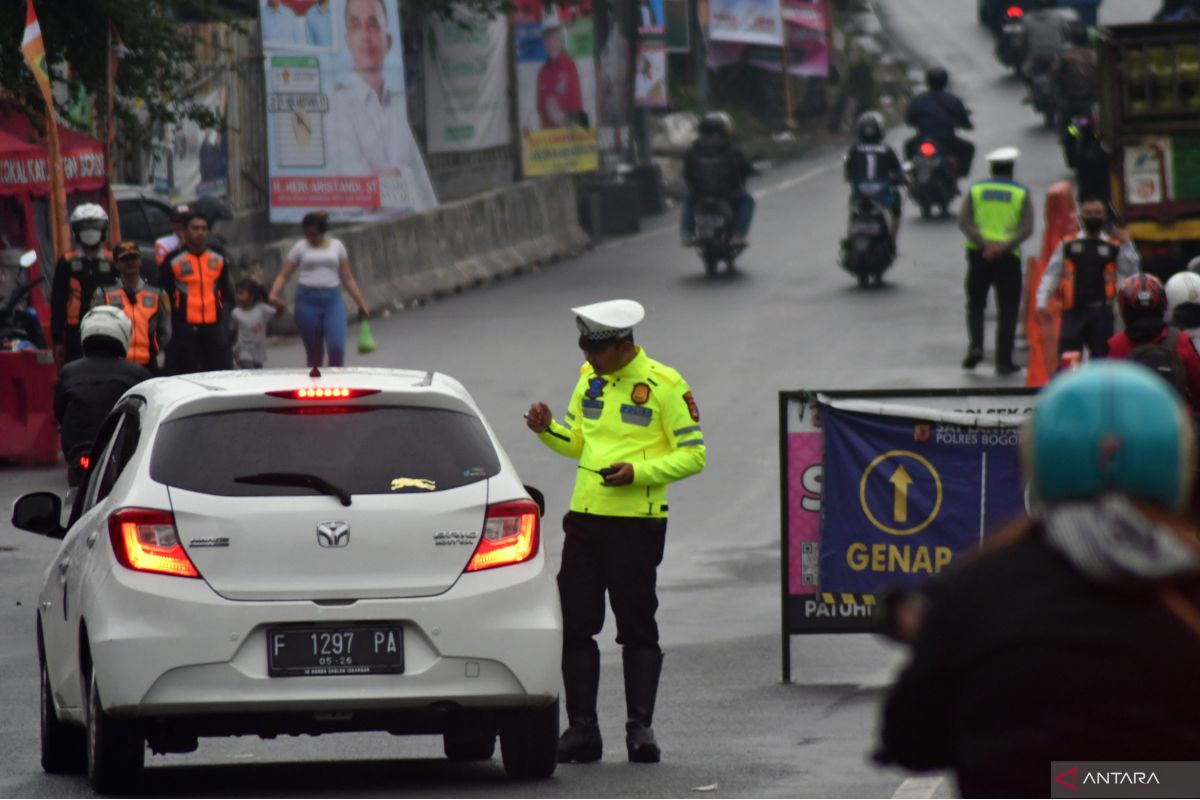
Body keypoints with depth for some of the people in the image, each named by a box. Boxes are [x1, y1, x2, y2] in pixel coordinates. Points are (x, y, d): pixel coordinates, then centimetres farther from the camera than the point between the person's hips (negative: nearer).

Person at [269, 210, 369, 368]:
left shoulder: (336, 246, 10)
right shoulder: (300, 248, 6)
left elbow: (348, 279, 12)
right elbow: (284, 275, 2)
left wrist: (361, 303, 7)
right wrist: (273, 294, -16)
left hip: (332, 300, 1)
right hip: (308, 300, -1)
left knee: (337, 348, -14)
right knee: (314, 352, 4)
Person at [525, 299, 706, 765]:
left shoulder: (664, 385, -8)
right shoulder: (590, 379, 12)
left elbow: (693, 454, -8)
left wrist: (638, 472, -19)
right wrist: (548, 430, 1)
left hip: (636, 522, -6)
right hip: (585, 517, 6)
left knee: (637, 628, -2)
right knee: (574, 626, 4)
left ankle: (640, 727, 4)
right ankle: (581, 728, 10)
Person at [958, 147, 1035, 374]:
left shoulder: (976, 190, 7)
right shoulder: (1021, 193, 3)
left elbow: (964, 222, -4)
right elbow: (1027, 228, -8)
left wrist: (983, 244, -13)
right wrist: (1003, 247, -15)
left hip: (979, 254, 1)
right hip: (1008, 257, -1)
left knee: (975, 304, 15)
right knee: (1008, 311, 5)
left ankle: (975, 345, -6)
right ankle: (1004, 361, 2)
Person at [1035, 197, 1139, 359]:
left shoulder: (1114, 247, 6)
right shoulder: (1068, 245, 7)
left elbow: (1131, 272, -1)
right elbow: (1051, 274, 8)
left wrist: (1127, 244, -6)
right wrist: (1042, 303, 0)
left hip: (1101, 312, 1)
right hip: (1074, 311, -1)